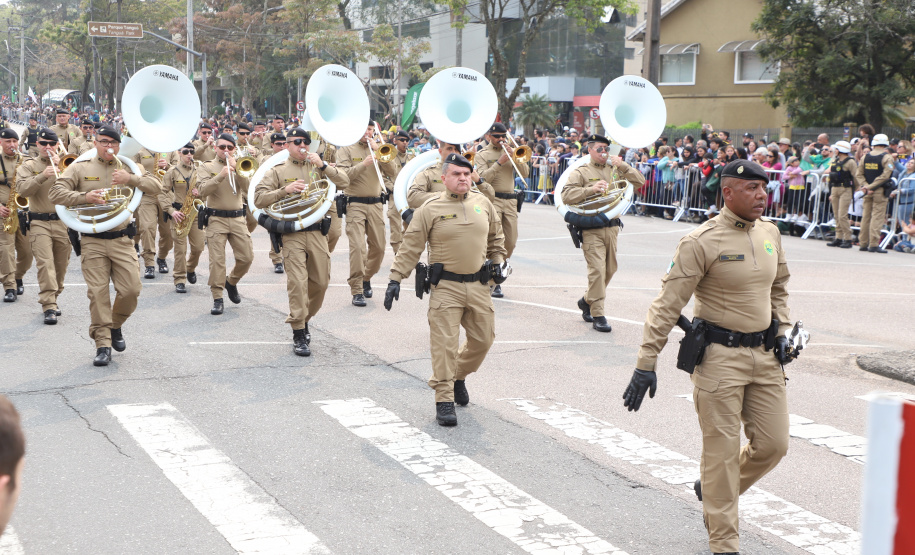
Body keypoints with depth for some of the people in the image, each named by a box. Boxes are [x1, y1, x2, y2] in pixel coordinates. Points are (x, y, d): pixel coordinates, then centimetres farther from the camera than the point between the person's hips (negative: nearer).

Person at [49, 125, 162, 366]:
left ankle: (115, 326, 23)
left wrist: (131, 179, -15)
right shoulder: (80, 168, 7)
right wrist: (84, 197, -18)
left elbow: (155, 187, 2)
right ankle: (103, 344, 0)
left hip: (122, 240, 2)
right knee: (98, 293, -6)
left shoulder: (128, 168, 12)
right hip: (92, 241, -2)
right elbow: (55, 193, -3)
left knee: (131, 289, -5)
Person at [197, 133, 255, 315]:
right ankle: (218, 299, -3)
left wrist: (236, 169, -13)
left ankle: (231, 282, 28)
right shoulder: (206, 167, 4)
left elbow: (248, 189, -3)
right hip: (216, 219, -3)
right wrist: (220, 176, -23)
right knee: (217, 260, -8)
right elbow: (203, 191, -13)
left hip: (237, 218, 3)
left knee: (247, 257, 1)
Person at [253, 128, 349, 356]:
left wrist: (323, 166, -13)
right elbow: (259, 199, -4)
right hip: (292, 235, -3)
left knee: (321, 282, 7)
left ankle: (304, 319, 31)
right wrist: (284, 190, -17)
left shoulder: (317, 166, 14)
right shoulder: (277, 171, 6)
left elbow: (343, 181, 0)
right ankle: (299, 335, -5)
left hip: (317, 232, 3)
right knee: (297, 282, -11)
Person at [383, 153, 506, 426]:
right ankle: (444, 399, 0)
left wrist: (497, 261, 14)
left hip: (478, 285, 4)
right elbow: (410, 247, -4)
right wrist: (395, 279, -9)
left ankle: (458, 377, 37)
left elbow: (495, 236, 24)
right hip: (445, 286, -4)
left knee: (483, 339, 11)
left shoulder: (483, 203, 7)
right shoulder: (431, 209, -5)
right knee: (445, 344, -7)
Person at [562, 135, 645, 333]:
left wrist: (623, 166, -4)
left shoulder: (614, 170, 16)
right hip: (591, 229, -5)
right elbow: (566, 196, -11)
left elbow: (640, 182, 8)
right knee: (597, 269, -13)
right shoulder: (581, 172, 3)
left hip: (612, 226, 5)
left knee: (610, 270, 12)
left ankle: (587, 300, 34)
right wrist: (591, 189, -21)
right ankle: (597, 316, -8)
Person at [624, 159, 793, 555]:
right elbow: (667, 304, -15)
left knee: (773, 444, 8)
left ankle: (712, 490, 34)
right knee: (722, 450, 0)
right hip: (719, 356, -6)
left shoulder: (769, 233, 7)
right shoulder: (701, 242, -14)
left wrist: (782, 332, 13)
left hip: (764, 355, 7)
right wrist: (646, 363, -19)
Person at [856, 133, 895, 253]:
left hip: (867, 192, 5)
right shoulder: (887, 157, -7)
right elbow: (885, 175, -15)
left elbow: (859, 174, 5)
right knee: (877, 216, -4)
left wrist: (865, 186, -5)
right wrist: (870, 186, -14)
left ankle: (863, 243, 13)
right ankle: (874, 244, -7)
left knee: (866, 216, 10)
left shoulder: (865, 157, 8)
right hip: (880, 191, -5)